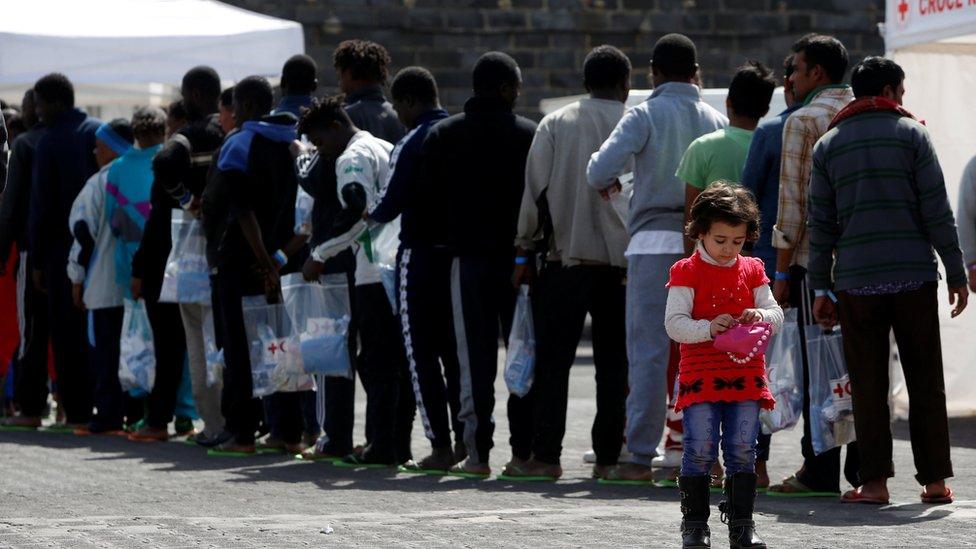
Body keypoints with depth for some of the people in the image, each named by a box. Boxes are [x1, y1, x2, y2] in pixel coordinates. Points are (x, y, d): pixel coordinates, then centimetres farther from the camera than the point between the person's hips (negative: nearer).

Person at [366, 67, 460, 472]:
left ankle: (440, 447, -4)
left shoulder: (411, 144, -13)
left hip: (421, 254, -6)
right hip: (460, 253, 6)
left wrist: (370, 216, 5)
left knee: (421, 354, -1)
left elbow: (392, 203, -14)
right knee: (455, 351, 15)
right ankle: (464, 438, 15)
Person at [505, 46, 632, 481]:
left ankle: (545, 456, -1)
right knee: (613, 363, 5)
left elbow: (537, 191, 0)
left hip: (566, 258, 0)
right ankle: (608, 457, 3)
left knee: (553, 361, 3)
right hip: (622, 260, 0)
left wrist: (525, 251, 6)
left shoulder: (555, 125, 2)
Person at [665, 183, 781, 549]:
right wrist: (708, 328, -25)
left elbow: (776, 315, 11)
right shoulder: (686, 272, -2)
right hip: (700, 375, -3)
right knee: (700, 450, -5)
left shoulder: (752, 270, 11)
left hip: (746, 374, 3)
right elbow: (674, 323, -9)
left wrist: (762, 316, -12)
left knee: (743, 451, 4)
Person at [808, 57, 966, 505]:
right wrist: (956, 274, 2)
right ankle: (934, 479, 6)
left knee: (867, 384, 4)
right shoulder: (910, 133, 2)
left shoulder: (828, 145, 9)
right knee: (926, 382, 5)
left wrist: (820, 287, 11)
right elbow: (937, 211, -2)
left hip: (857, 282, 1)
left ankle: (874, 481, 0)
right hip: (914, 275, -1)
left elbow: (820, 223, 7)